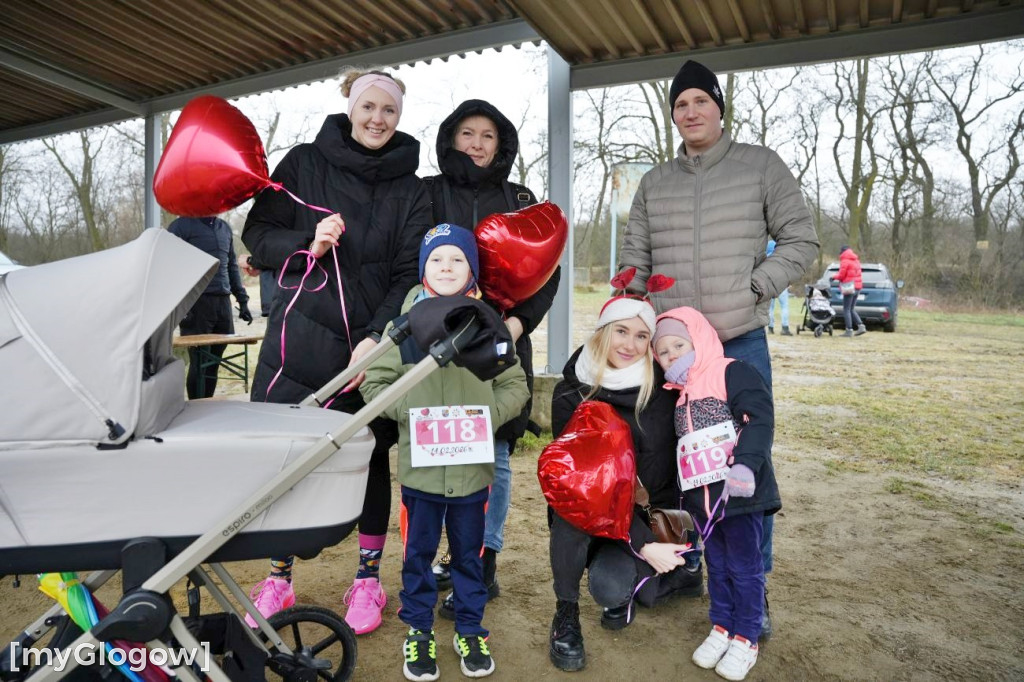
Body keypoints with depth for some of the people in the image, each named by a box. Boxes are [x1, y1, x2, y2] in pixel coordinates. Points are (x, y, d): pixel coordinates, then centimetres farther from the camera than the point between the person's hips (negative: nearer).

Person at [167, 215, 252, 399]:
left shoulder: (225, 228, 17)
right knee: (200, 363, -5)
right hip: (196, 303, -5)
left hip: (223, 302, 5)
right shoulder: (181, 226, -1)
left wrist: (242, 300, 17)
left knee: (214, 363, 8)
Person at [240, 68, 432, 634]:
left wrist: (377, 338, -13)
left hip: (373, 343, 0)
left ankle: (367, 581, 24)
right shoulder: (304, 164, 8)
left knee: (371, 459, 7)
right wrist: (307, 243, -13)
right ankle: (278, 579, 24)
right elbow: (257, 236, 6)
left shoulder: (410, 191, 8)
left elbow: (411, 275, 0)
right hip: (301, 334, 0)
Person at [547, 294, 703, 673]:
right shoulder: (570, 395, -15)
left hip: (656, 513, 0)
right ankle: (566, 615, -12)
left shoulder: (663, 385, -10)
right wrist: (643, 544, -25)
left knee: (609, 587, -24)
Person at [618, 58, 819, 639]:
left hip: (742, 342, -2)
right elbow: (635, 261, 9)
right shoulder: (655, 182, 10)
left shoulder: (761, 165, 3)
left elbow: (802, 242, 1)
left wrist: (752, 291, -11)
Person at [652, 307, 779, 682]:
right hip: (701, 497, 7)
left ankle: (746, 639, 22)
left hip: (740, 493, -7)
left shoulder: (731, 372, -11)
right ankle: (721, 627, 33)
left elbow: (759, 419, -21)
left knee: (744, 566, 7)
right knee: (717, 565, 18)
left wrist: (745, 465, -33)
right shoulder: (680, 394, 13)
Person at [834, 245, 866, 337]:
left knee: (846, 310, -4)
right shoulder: (855, 260, 16)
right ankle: (861, 326, 6)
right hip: (857, 286, 9)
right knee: (851, 309, 15)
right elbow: (856, 273, 17)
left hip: (849, 286, -9)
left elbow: (841, 275, -13)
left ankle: (849, 330, -5)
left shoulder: (845, 260, -11)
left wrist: (835, 276, 7)